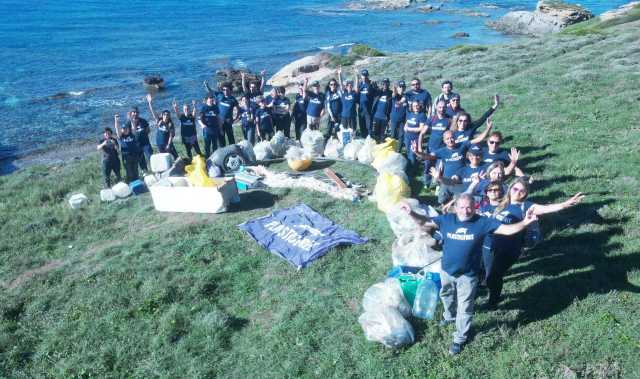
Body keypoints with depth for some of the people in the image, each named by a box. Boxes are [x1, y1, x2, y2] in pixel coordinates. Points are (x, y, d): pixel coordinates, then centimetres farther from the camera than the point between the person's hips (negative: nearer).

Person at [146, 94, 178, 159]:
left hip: (167, 144, -3)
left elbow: (171, 136, -11)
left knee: (175, 157, -7)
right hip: (159, 144, 3)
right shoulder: (159, 122, 2)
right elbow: (153, 112, 1)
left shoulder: (170, 124, -8)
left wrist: (169, 145, -18)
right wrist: (150, 102, -3)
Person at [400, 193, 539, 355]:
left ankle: (459, 339, 32)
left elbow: (507, 230, -18)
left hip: (467, 275, -3)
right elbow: (425, 222, -8)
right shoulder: (446, 219, -12)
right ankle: (450, 316, 62)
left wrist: (524, 222, -35)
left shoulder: (482, 222, -17)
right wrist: (411, 213, -27)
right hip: (446, 271, 3)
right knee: (447, 297, 30)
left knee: (464, 308, 12)